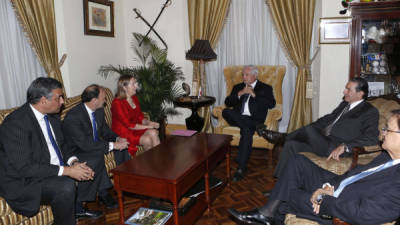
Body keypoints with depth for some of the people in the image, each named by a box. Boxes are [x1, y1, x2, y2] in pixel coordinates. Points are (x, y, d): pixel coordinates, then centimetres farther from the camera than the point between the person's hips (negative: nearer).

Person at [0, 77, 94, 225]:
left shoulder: (52, 116, 2)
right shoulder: (15, 123, -23)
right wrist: (66, 170, -27)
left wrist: (74, 162, -9)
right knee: (66, 186, -29)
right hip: (23, 182, -8)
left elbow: (62, 144, 12)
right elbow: (24, 167, -26)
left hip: (55, 170, 8)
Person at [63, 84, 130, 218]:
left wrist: (117, 139, -11)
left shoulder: (99, 110, -3)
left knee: (122, 147, 1)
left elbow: (105, 130, 10)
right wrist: (113, 145, -33)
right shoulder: (73, 117, -27)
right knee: (97, 156, -35)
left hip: (94, 144, 8)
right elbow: (84, 144, -33)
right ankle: (77, 206, -25)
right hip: (76, 151, -8)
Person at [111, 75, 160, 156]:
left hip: (135, 128, 7)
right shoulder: (117, 103, -17)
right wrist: (148, 126, -18)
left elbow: (140, 117, 10)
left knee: (153, 132, -22)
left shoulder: (134, 98, 7)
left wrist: (148, 122, -11)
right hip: (123, 132, -6)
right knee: (147, 140, -26)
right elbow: (128, 125, -19)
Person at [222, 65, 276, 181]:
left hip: (254, 119, -3)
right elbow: (228, 103, 10)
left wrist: (254, 94, -8)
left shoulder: (265, 88, 13)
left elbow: (271, 104, -5)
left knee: (246, 130, -35)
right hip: (237, 118, 3)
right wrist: (240, 93, -5)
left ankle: (242, 168, -27)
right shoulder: (238, 87, 23)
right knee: (226, 112, -29)